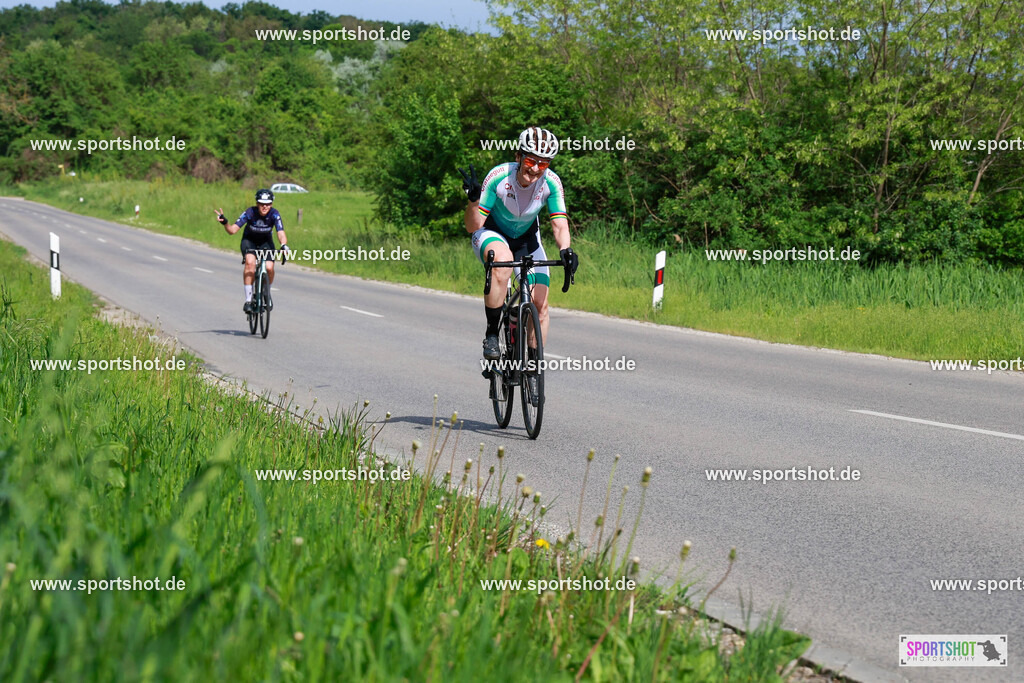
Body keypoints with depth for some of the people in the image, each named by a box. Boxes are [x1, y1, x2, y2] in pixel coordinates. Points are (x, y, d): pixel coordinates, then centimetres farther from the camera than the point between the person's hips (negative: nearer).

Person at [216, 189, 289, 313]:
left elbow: (281, 233, -37)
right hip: (249, 240, -1)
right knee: (250, 262, -30)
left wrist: (284, 245, -57)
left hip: (266, 242, 1)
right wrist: (225, 223, -50)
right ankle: (248, 299, -25)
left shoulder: (274, 214, -26)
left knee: (269, 268, -21)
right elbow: (232, 230, -30)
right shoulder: (250, 213, -27)